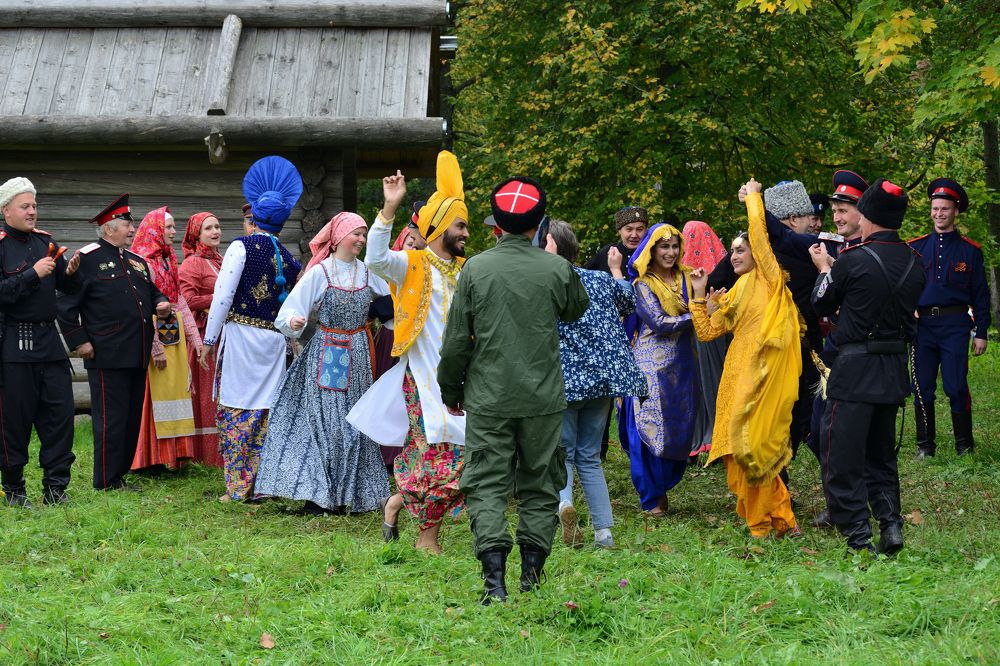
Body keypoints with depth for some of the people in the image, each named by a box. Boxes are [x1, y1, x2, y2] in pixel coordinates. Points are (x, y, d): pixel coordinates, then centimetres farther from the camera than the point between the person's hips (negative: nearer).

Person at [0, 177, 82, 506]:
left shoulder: (45, 241, 12)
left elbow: (67, 288, 16)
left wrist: (70, 272, -5)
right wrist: (33, 274, -21)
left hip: (49, 341, 6)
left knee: (60, 412, 2)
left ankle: (55, 487, 9)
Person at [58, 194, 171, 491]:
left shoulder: (136, 261, 18)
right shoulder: (88, 259, -6)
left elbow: (152, 292, 30)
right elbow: (66, 304, -8)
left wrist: (162, 304, 6)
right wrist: (79, 341, -12)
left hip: (138, 355, 8)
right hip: (107, 355, -8)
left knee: (132, 418, 11)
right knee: (110, 418, -4)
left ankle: (120, 475, 20)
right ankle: (107, 482, 2)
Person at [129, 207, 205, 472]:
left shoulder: (168, 261, 14)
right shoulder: (143, 263, -11)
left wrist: (194, 336, 8)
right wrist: (156, 348, -18)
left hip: (175, 334, 8)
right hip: (156, 334, -8)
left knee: (176, 389, 9)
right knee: (158, 393, -5)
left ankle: (172, 453, 14)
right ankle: (155, 457, 1)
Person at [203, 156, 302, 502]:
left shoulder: (242, 246, -7)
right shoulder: (285, 255, 9)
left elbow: (223, 295, -10)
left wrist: (209, 339, -5)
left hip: (240, 334, -5)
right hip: (273, 340, 5)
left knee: (236, 409, 1)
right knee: (265, 409, 10)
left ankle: (239, 486, 0)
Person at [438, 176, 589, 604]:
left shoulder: (476, 268, -6)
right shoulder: (556, 269, -4)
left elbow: (456, 340, -2)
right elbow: (576, 309, 19)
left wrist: (450, 390, 11)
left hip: (488, 398, -1)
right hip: (544, 398, 1)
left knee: (487, 487, 0)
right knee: (539, 487, 13)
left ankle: (494, 579, -13)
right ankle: (532, 574, 15)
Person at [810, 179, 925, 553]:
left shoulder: (853, 260, -14)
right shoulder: (914, 263, 4)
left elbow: (822, 304, -2)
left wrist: (824, 268, 18)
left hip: (855, 370, -6)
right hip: (896, 368, 6)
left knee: (842, 459, 0)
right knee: (881, 455, 20)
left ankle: (858, 540, -5)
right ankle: (890, 523, 9)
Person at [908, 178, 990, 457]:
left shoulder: (970, 251, 6)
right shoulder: (916, 247, 8)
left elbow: (981, 295, 7)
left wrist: (981, 333, 2)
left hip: (955, 325, -2)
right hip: (922, 325, 2)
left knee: (956, 387, -6)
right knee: (923, 388, 3)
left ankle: (964, 445, 6)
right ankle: (925, 445, 12)